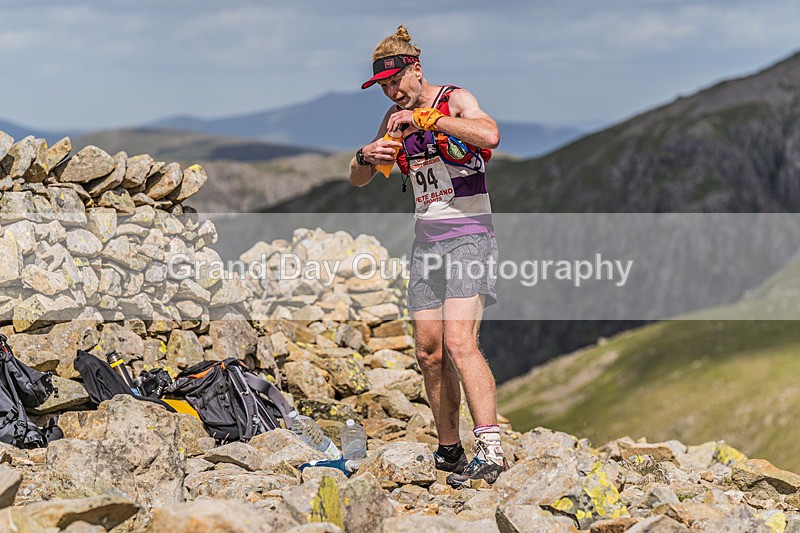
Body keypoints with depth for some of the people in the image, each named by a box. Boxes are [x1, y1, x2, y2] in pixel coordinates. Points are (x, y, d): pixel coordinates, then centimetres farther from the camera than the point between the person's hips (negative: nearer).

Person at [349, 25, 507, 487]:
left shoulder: (456, 100, -7)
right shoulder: (396, 119, 11)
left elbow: (490, 135, -29)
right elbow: (358, 180, 14)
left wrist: (426, 118, -28)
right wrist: (366, 157, -9)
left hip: (469, 236, -7)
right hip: (426, 239, 7)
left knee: (458, 342, -22)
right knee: (429, 352, 4)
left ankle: (492, 451, -26)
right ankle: (450, 453, 15)